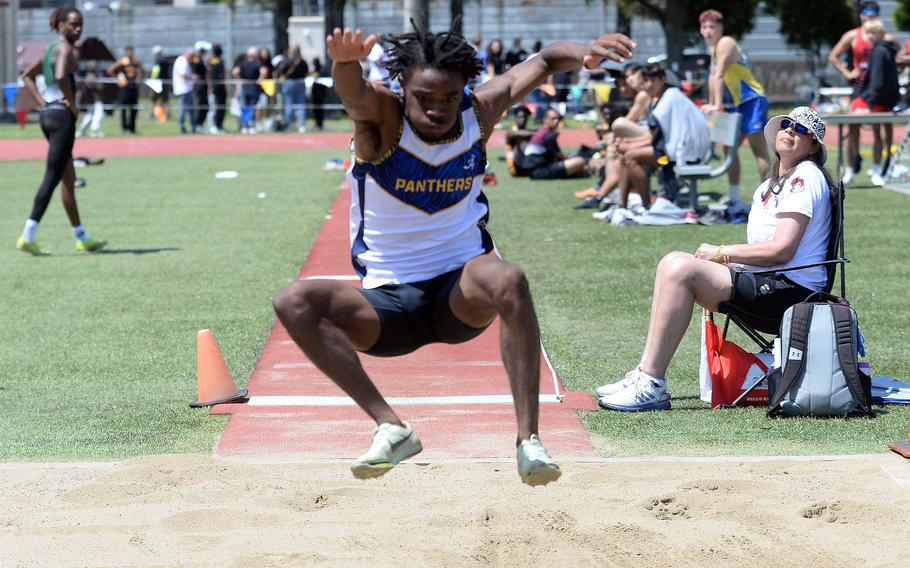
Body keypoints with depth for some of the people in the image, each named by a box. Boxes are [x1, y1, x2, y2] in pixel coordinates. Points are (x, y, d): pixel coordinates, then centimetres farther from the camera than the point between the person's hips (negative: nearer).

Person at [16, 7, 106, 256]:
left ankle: (82, 239, 21)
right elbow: (61, 76, -31)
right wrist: (73, 106, -18)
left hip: (47, 114, 10)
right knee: (52, 178, -9)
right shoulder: (65, 48, -12)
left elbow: (27, 76, 23)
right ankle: (27, 237, -12)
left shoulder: (52, 48, 16)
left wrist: (42, 102, 12)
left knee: (68, 179, 14)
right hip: (62, 116, -10)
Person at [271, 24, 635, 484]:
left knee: (508, 280, -35)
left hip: (461, 292, 0)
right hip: (388, 300, 0)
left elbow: (544, 61, 2)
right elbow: (353, 94, -36)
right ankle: (390, 428, -26)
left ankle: (528, 439, -33)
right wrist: (346, 61, -61)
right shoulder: (382, 118, -13)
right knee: (294, 301, -26)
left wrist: (584, 52, -22)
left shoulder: (479, 113, -5)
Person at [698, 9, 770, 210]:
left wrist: (717, 105, -24)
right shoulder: (714, 47, 16)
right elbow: (713, 77, 21)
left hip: (752, 101, -10)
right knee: (730, 148, 10)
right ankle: (735, 201, 13)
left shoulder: (725, 43, -13)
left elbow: (719, 75, -19)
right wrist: (710, 105, 19)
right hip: (737, 104, 10)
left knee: (759, 151, -13)